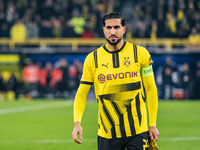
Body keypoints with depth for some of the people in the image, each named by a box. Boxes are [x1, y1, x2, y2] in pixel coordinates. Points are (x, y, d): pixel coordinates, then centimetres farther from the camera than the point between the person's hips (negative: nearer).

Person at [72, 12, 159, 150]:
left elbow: (151, 89, 6)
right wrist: (77, 122, -10)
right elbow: (82, 93, 6)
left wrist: (152, 124, 2)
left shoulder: (140, 54, 1)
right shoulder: (92, 59, 3)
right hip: (107, 133, 1)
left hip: (138, 131, -1)